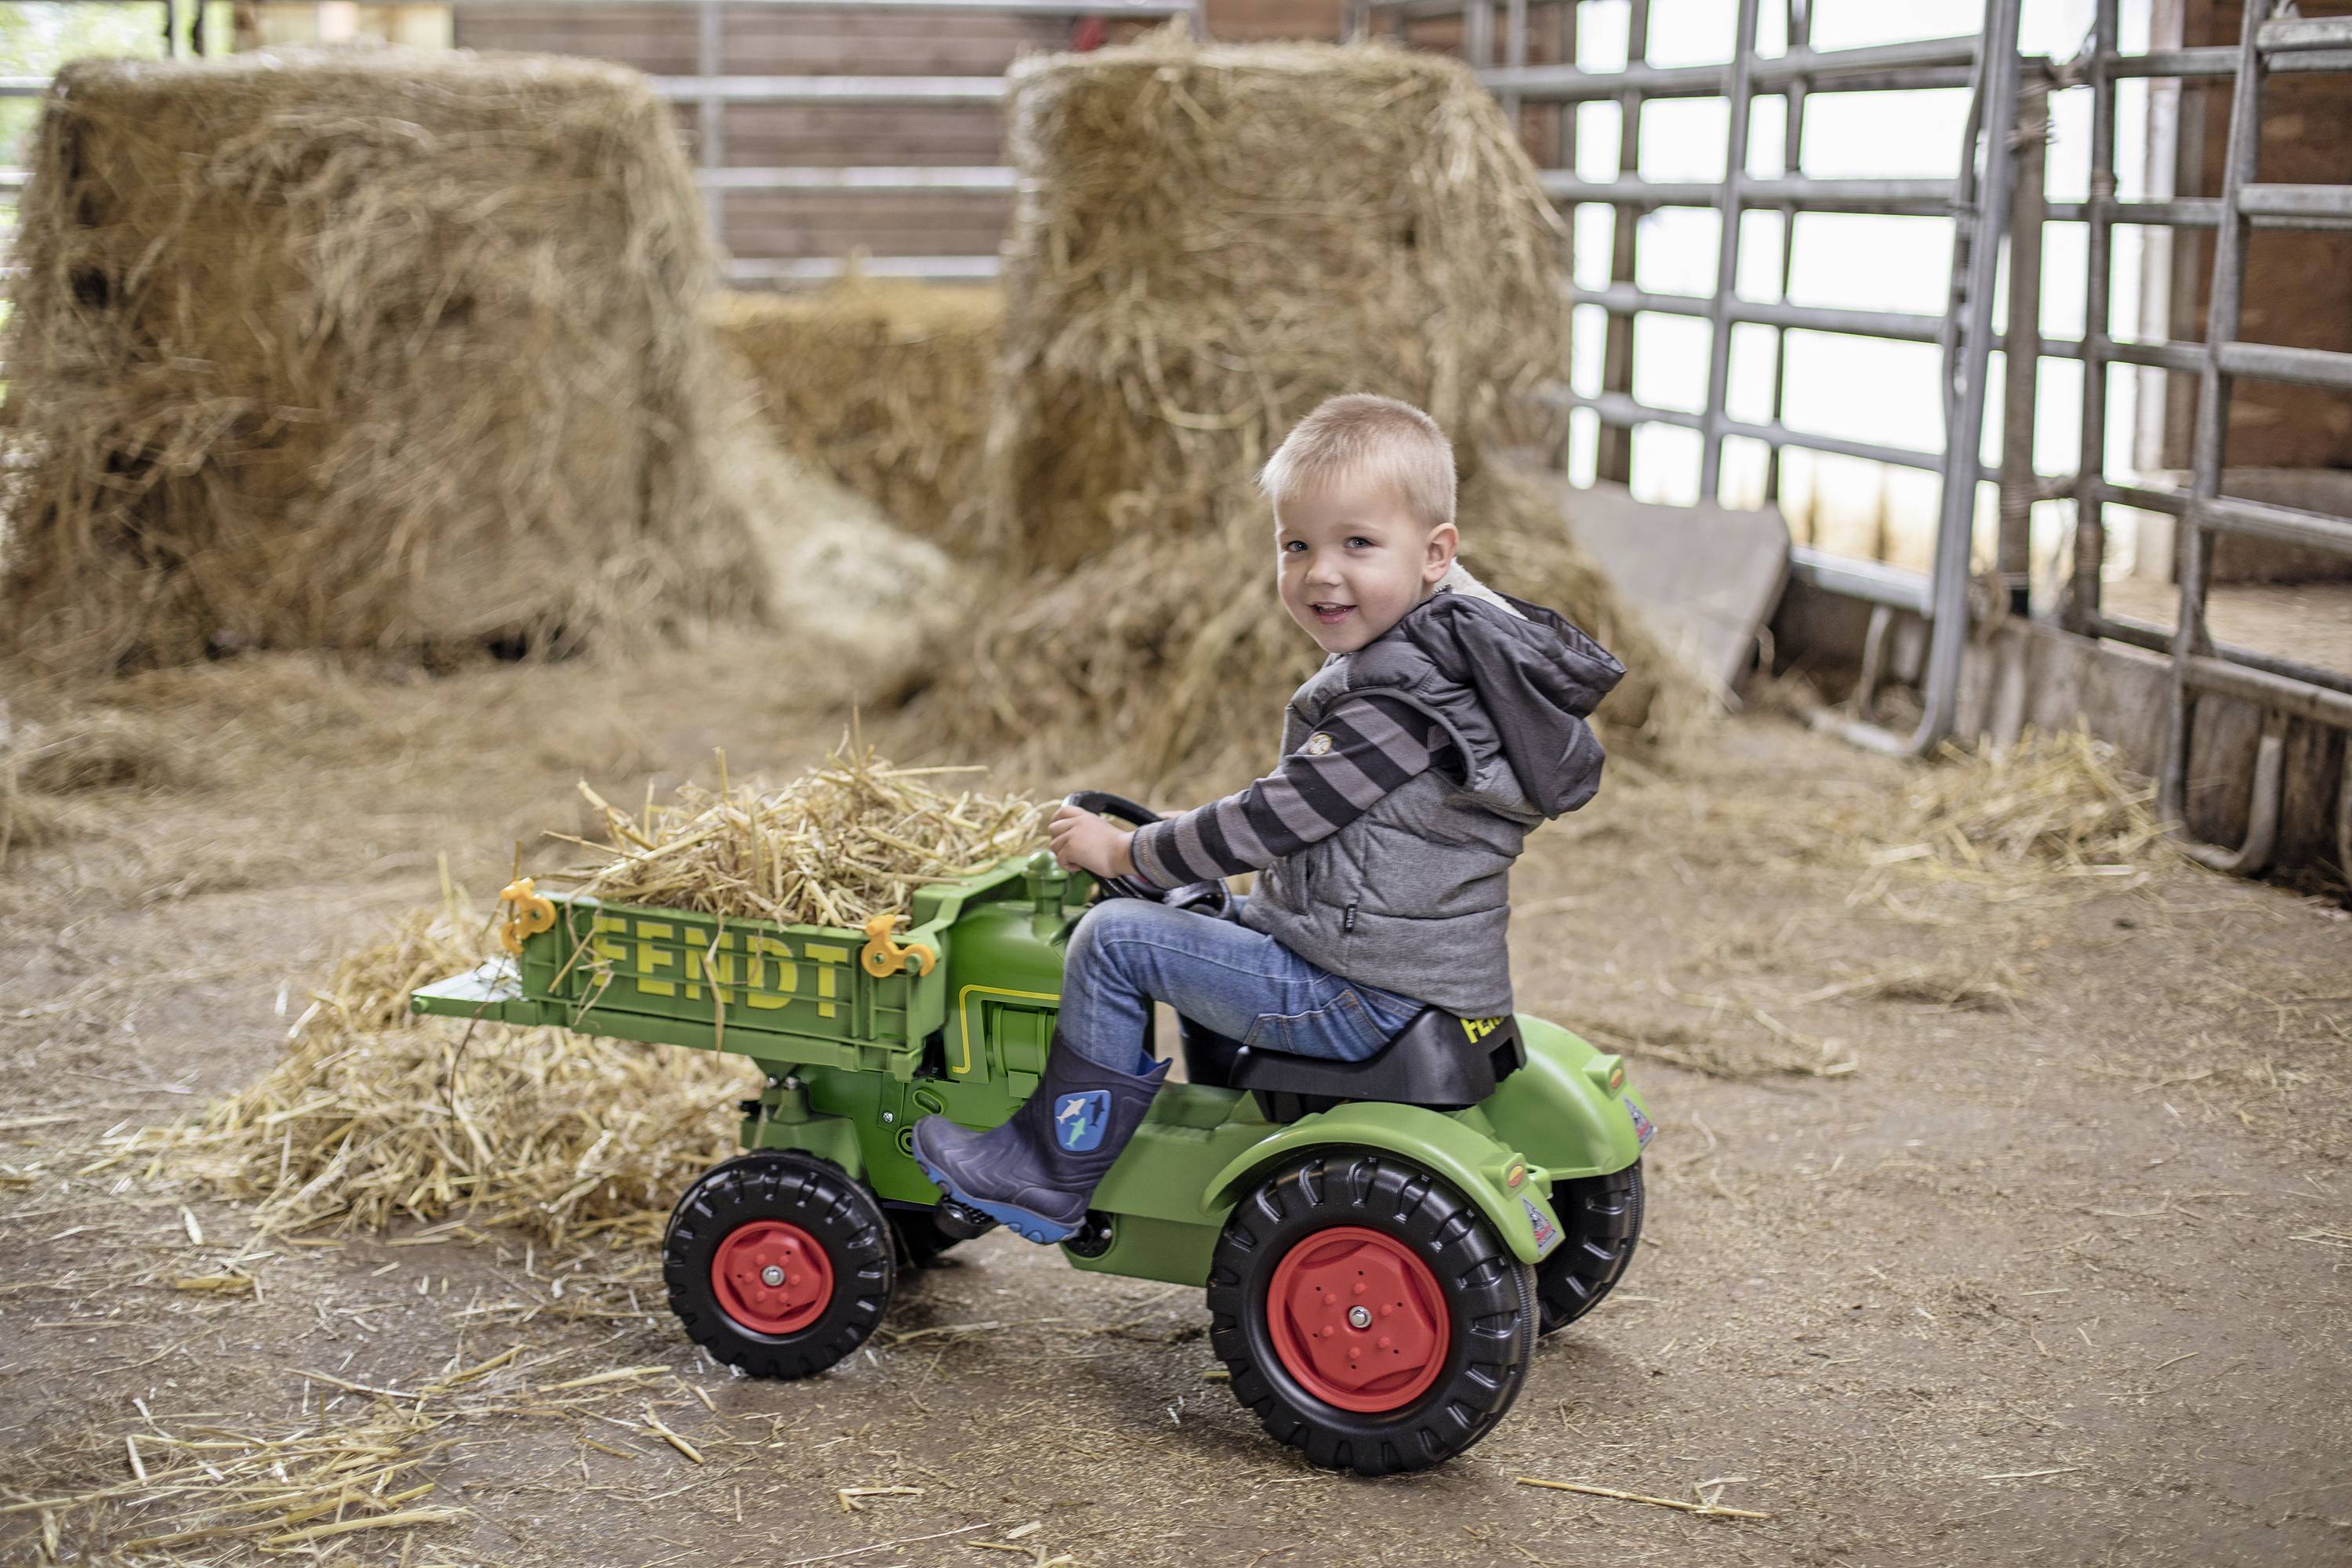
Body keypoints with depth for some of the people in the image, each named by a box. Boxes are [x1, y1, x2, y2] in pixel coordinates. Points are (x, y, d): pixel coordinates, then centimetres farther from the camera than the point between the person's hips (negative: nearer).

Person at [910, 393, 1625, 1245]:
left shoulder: (1401, 696, -23)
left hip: (1366, 999, -11)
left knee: (1116, 938, -8)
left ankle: (1053, 1175, 2)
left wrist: (1124, 850, -7)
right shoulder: (1429, 654, 9)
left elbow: (1273, 821, -20)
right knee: (1205, 913, 30)